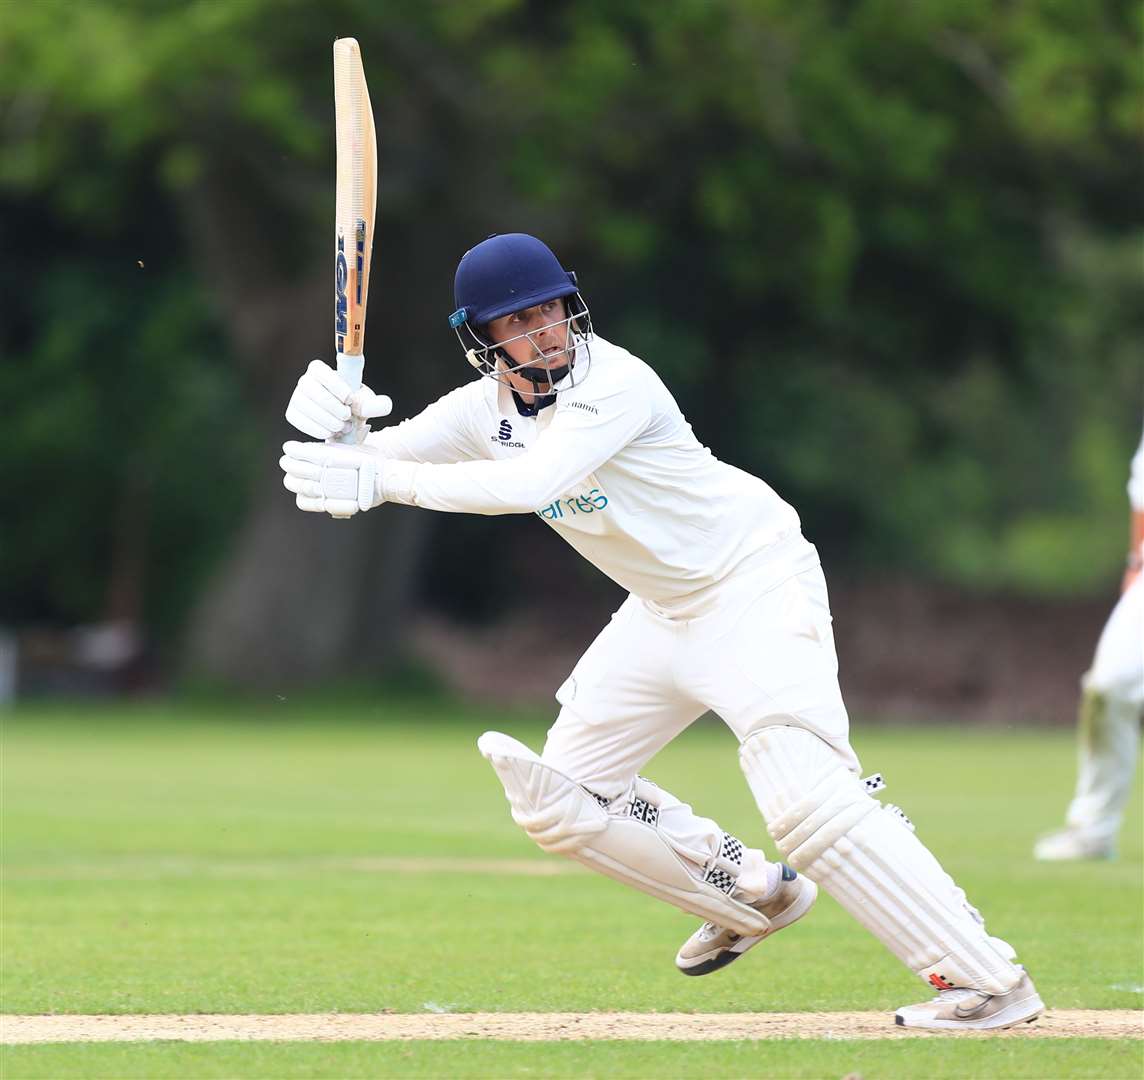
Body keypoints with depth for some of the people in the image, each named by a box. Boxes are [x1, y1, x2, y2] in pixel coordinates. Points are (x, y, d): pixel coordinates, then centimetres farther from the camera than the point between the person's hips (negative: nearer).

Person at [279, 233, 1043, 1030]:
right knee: (557, 799, 7)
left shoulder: (614, 382, -25)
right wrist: (333, 419, -28)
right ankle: (754, 897, 24)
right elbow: (367, 461, -6)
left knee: (804, 794, -25)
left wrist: (382, 481, -44)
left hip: (757, 583, -8)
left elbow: (530, 484, -39)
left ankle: (986, 978, -22)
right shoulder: (486, 409, -2)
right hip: (664, 612, 8)